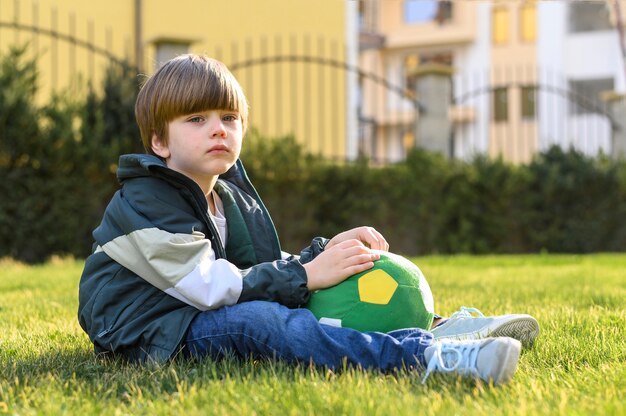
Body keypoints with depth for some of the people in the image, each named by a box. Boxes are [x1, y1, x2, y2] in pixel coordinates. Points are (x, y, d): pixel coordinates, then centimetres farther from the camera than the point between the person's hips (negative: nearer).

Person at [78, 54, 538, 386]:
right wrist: (306, 274, -26)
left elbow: (263, 269, 13)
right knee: (257, 319, -33)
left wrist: (324, 251, -5)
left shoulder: (230, 194, 14)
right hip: (154, 333, -10)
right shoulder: (144, 205, -15)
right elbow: (212, 286, -24)